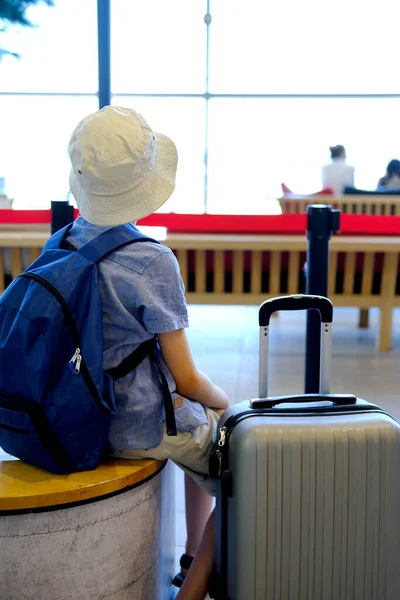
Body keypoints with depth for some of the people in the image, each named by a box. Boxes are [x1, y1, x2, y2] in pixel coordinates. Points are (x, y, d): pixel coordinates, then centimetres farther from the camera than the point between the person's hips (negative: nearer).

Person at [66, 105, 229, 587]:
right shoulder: (152, 261, -24)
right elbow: (187, 379, -19)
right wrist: (227, 405, 2)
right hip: (141, 429, -7)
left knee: (205, 428, 31)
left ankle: (195, 560, 40)